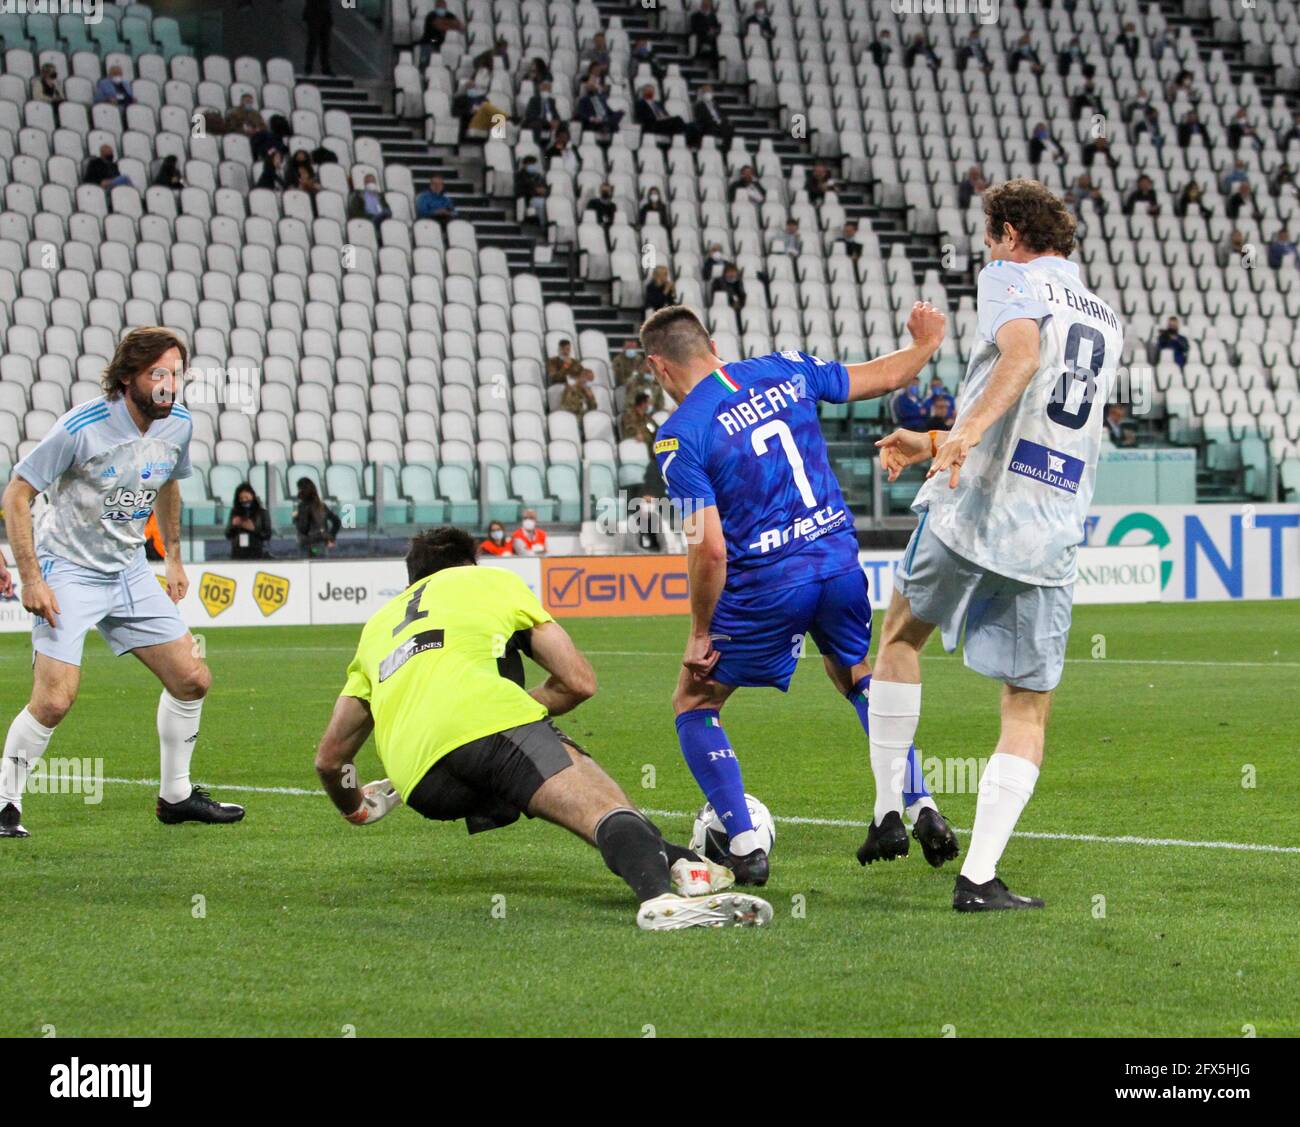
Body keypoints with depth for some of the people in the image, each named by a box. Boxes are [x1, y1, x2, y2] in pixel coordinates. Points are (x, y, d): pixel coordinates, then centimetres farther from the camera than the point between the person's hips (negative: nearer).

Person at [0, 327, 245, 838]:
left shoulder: (178, 425, -2)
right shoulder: (82, 428, -22)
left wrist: (173, 557, 21)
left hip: (130, 573, 6)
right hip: (67, 572, -6)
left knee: (192, 680, 2)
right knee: (54, 701, -17)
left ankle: (176, 796, 19)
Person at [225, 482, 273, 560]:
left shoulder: (262, 513, 1)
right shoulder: (235, 513, 8)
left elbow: (268, 535, -1)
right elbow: (228, 535, 10)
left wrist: (254, 529, -16)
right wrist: (233, 525, -10)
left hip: (255, 555, -3)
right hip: (238, 555, 3)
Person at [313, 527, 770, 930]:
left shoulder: (378, 624, 37)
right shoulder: (494, 580, 30)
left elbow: (330, 756, 36)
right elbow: (579, 681, 22)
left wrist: (355, 807, 55)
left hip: (421, 784, 4)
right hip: (485, 718, -4)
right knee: (602, 805, -16)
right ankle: (660, 893, -45)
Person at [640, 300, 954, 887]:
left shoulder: (678, 435, -12)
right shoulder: (784, 371, 4)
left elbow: (710, 548, -17)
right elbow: (883, 377, 16)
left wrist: (700, 633, -4)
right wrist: (925, 343, 37)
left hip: (766, 589, -5)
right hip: (840, 563, 6)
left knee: (694, 703, 13)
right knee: (858, 679, 32)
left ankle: (744, 846, 2)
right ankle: (922, 809, 24)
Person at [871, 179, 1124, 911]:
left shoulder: (1013, 280, 0)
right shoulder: (1108, 322, 22)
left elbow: (1023, 351, -24)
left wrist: (968, 430, -36)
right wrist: (935, 445, 34)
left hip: (974, 509, -4)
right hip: (1052, 537, 4)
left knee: (903, 632, 24)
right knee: (1028, 711, 8)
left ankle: (889, 810, 22)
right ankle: (980, 875, -3)